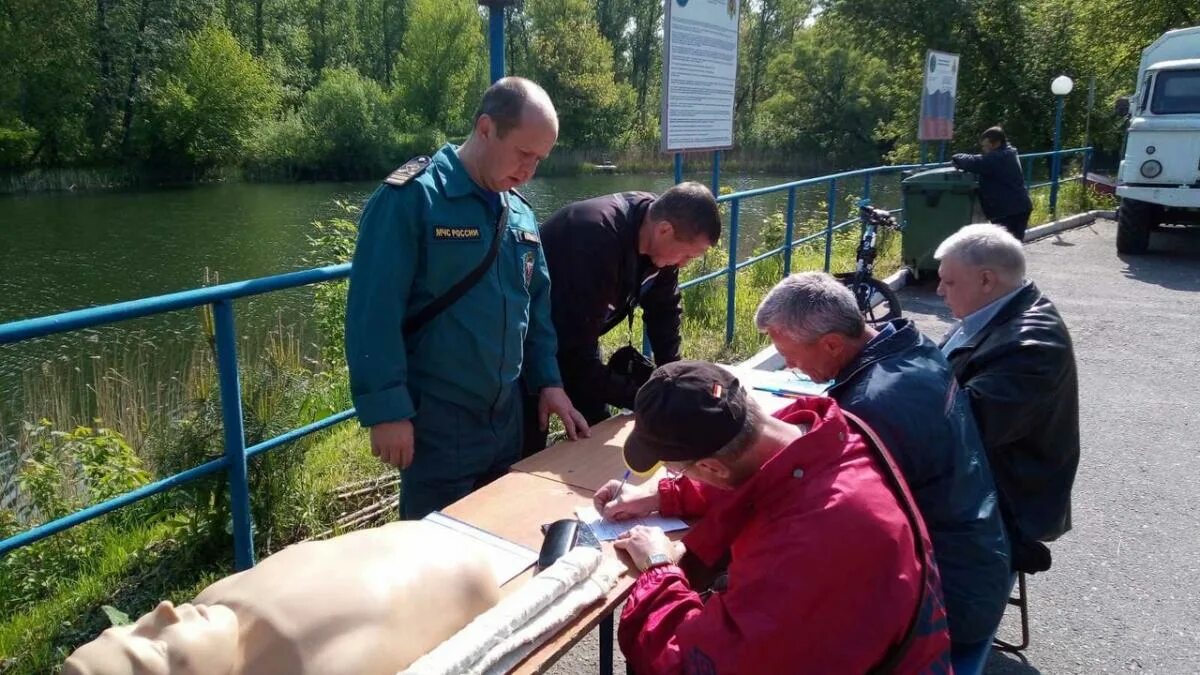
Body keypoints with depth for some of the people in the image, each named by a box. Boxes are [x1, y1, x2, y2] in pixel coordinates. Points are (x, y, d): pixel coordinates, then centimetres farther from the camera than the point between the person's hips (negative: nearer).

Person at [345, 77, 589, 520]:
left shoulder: (520, 212, 8)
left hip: (506, 416, 7)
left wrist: (547, 380, 8)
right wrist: (386, 410, -20)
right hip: (435, 422, -7)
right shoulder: (410, 199, -14)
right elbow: (374, 312, -18)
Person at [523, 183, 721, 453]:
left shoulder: (661, 238, -14)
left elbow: (664, 309, 0)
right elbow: (576, 352, -35)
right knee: (530, 450, -3)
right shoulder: (595, 237, -38)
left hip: (578, 339, 7)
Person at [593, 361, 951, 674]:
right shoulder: (810, 424, -16)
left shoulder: (814, 540, -40)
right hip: (814, 635, 7)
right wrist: (660, 495, 2)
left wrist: (658, 569, -16)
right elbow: (749, 483, 9)